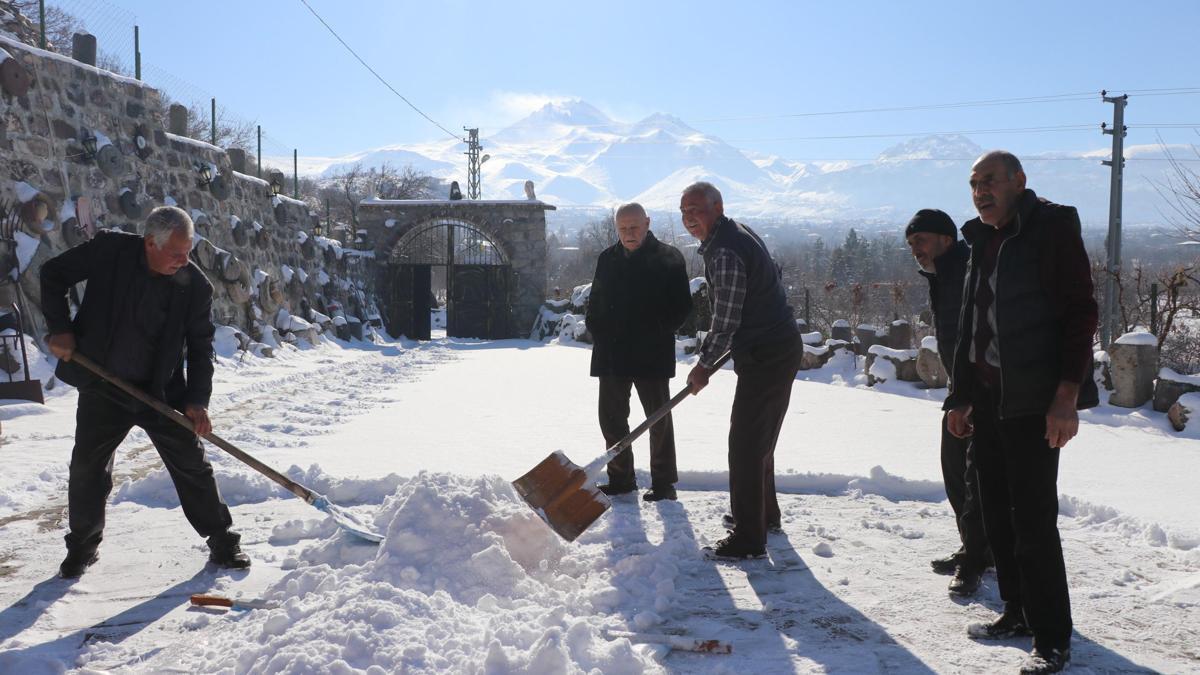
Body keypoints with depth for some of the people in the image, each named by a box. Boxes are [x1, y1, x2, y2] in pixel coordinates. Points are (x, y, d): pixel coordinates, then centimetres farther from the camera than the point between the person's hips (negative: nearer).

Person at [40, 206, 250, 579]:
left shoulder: (196, 286, -13)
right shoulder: (109, 250, -14)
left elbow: (200, 347, -5)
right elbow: (53, 274, 1)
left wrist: (197, 400, -12)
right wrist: (60, 328, -9)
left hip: (162, 391, 0)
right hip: (101, 387, 1)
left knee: (192, 467, 2)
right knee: (87, 469, 11)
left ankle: (223, 541, 17)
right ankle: (81, 546, 32)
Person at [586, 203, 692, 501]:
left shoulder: (668, 258, -4)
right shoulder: (607, 259, 9)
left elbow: (682, 305, -3)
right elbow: (594, 304, 15)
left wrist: (659, 332, -10)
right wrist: (598, 332, 3)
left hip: (652, 354, -4)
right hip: (611, 353, 5)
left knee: (658, 419, 4)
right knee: (611, 418, 9)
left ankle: (663, 482, 15)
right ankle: (620, 479, 22)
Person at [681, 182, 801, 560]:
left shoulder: (724, 252, -22)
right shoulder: (738, 233, 11)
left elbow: (725, 322, -19)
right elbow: (774, 276, 24)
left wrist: (705, 364, -4)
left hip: (765, 356, -11)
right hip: (781, 347, 11)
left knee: (745, 445, -7)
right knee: (758, 440, 22)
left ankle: (749, 540, -2)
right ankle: (764, 514, 37)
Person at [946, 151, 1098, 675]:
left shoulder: (1052, 226, -7)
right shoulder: (983, 241, 16)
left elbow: (1079, 312, -13)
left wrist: (1067, 395, -20)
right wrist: (961, 397, 17)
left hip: (1034, 401, -8)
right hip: (987, 398, 8)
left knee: (1033, 519, -7)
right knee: (997, 512, 13)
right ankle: (1018, 612, 27)